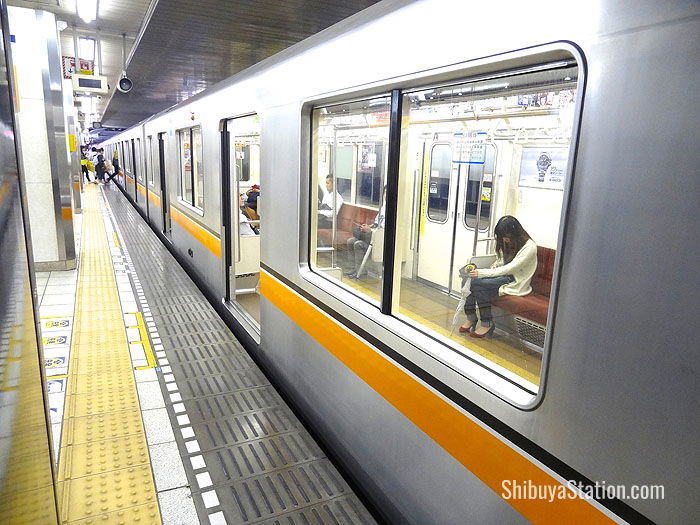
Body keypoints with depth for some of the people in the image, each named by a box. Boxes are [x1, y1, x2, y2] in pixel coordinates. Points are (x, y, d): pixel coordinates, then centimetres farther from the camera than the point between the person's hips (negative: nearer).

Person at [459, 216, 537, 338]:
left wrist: (483, 273, -28)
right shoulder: (507, 242, 9)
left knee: (479, 284, -28)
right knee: (472, 279, -20)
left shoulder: (529, 247, -16)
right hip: (503, 274, 8)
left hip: (516, 282, -8)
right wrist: (496, 265, -2)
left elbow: (510, 268, -23)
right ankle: (470, 319, -16)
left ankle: (487, 323, -16)